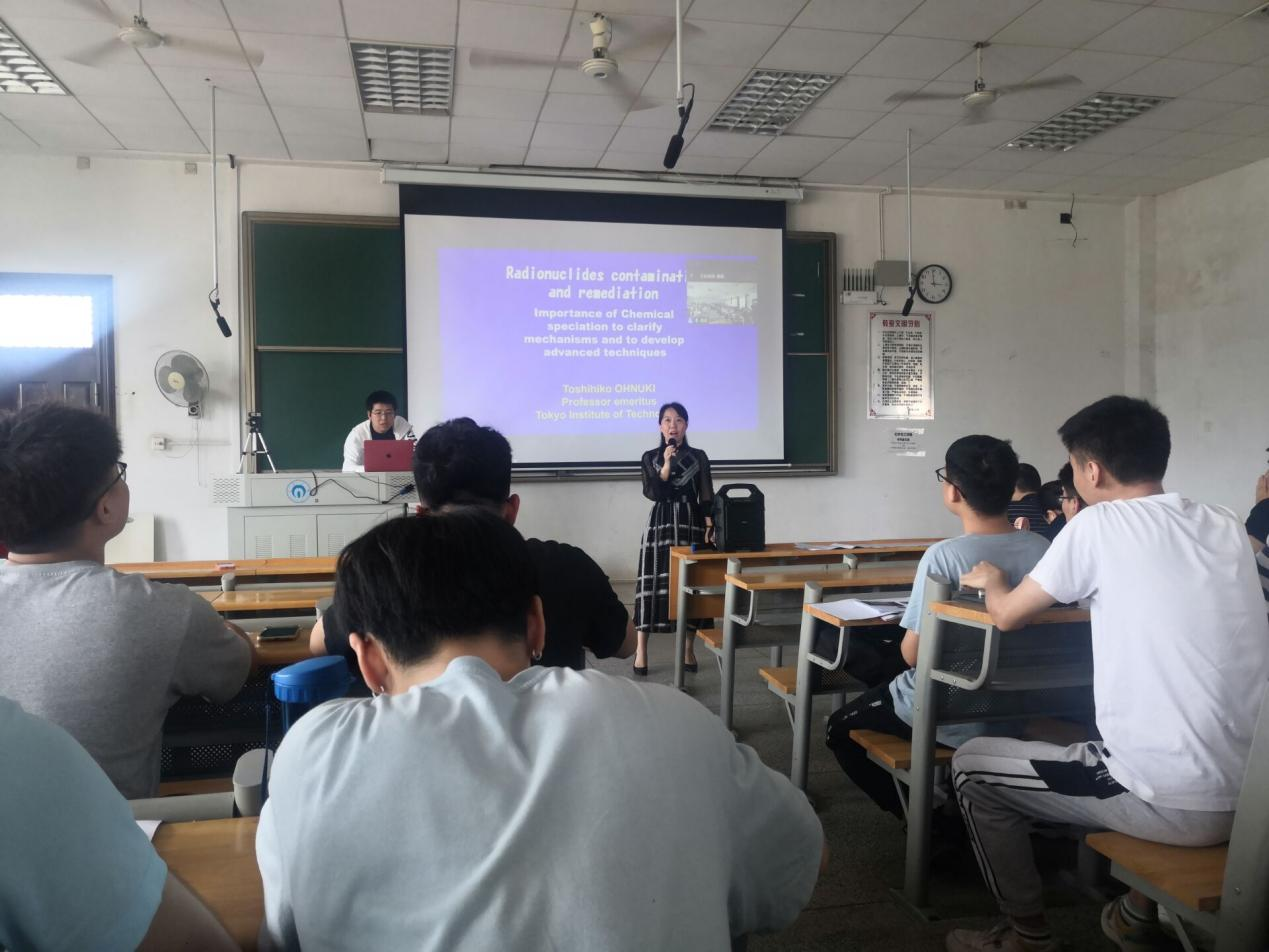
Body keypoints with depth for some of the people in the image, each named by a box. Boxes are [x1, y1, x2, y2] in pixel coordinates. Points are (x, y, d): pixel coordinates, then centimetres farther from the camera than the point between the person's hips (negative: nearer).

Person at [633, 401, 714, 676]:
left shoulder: (698, 456, 7)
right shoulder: (650, 457, 6)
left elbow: (706, 496, 3)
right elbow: (653, 493, -7)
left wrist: (709, 526, -8)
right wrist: (667, 463, -14)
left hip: (691, 523, 1)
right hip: (660, 525, -1)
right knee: (653, 582, -6)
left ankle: (689, 649, 15)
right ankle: (641, 650, -1)